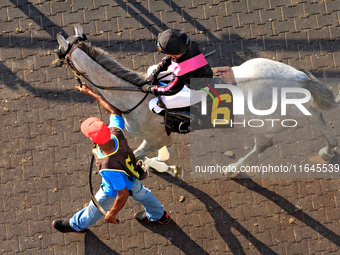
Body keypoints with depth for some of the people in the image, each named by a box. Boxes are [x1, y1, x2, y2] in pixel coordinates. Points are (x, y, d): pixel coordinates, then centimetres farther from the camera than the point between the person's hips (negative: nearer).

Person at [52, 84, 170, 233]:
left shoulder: (109, 168, -50)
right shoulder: (116, 133, -37)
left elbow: (123, 195, -37)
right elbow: (114, 111, -15)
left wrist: (112, 214, -19)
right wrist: (91, 92, -9)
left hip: (113, 190, -5)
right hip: (132, 176, 5)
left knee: (96, 208, 26)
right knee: (140, 192, 36)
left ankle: (77, 224, 58)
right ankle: (159, 216, 63)